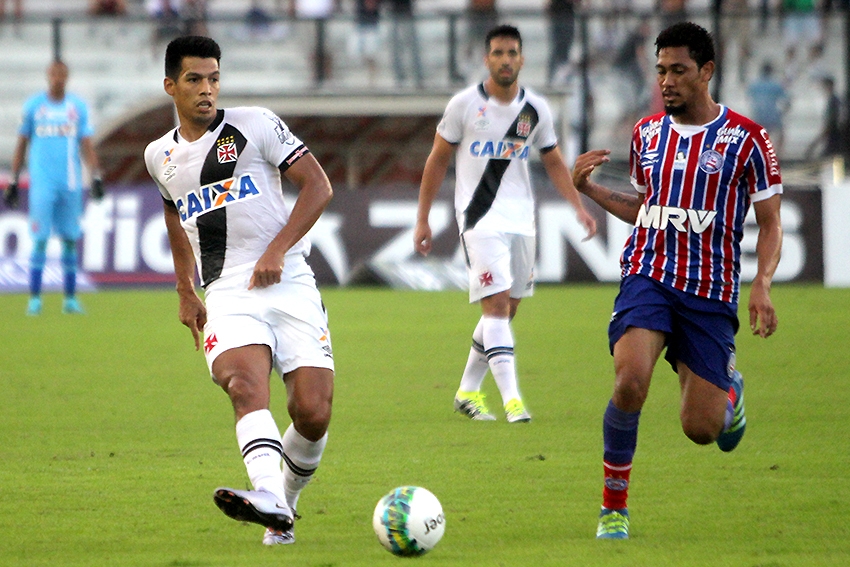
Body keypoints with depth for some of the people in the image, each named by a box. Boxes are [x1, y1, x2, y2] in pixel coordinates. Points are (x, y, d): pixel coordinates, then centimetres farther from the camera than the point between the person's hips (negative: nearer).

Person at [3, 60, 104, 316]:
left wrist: (96, 177, -7)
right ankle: (35, 298, -4)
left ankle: (70, 298, 11)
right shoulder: (33, 105, 4)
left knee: (71, 239, 4)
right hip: (42, 182, -2)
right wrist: (13, 182, 7)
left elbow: (87, 145, 4)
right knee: (40, 239, -7)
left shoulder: (78, 106, 6)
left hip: (71, 183, 2)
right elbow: (21, 144, 9)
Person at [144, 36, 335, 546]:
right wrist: (185, 292, 33)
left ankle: (286, 501, 15)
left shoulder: (255, 125, 4)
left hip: (290, 284, -1)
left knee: (313, 413, -13)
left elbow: (318, 186, 1)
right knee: (246, 384, -29)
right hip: (227, 294, 2)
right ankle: (269, 498, -50)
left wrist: (278, 250, -10)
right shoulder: (160, 157, 17)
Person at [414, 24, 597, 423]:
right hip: (480, 220, -5)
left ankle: (467, 391, 24)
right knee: (496, 304, -15)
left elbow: (553, 162, 17)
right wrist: (422, 219, 3)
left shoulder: (535, 109, 7)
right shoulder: (465, 105, -3)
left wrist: (578, 207, 4)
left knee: (507, 309, 8)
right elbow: (437, 161, 4)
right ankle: (511, 399, -21)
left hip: (521, 218, 5)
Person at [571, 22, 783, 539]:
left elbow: (770, 224, 0)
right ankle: (614, 507, -13)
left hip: (711, 292, -2)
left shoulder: (745, 139, -3)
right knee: (631, 381, -27)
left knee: (700, 429, -2)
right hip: (648, 277, 2)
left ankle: (730, 388, 37)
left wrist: (763, 285, -15)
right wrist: (591, 189, 8)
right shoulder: (647, 133, 9)